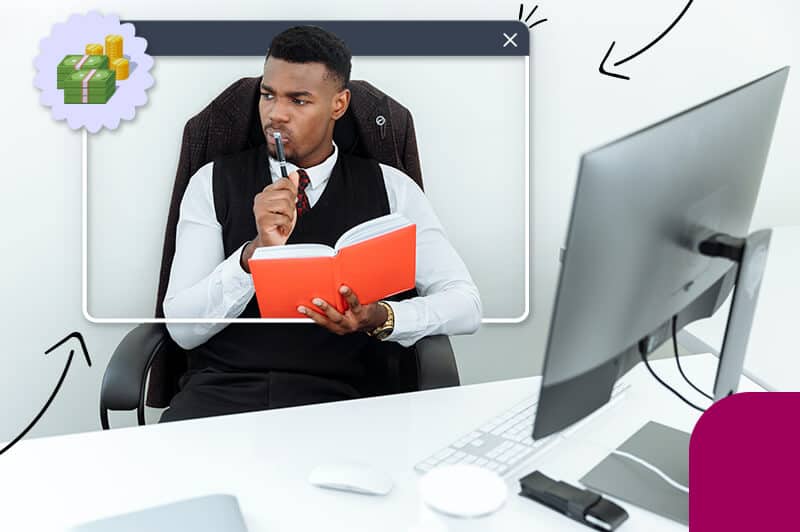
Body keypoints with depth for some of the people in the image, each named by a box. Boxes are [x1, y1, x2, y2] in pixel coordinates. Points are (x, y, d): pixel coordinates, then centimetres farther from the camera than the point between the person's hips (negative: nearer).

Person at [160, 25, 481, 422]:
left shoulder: (390, 189, 4)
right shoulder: (213, 182, 5)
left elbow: (466, 305, 0)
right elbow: (182, 327, -3)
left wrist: (380, 318, -19)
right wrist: (256, 251, -19)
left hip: (331, 395, 1)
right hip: (220, 388, 0)